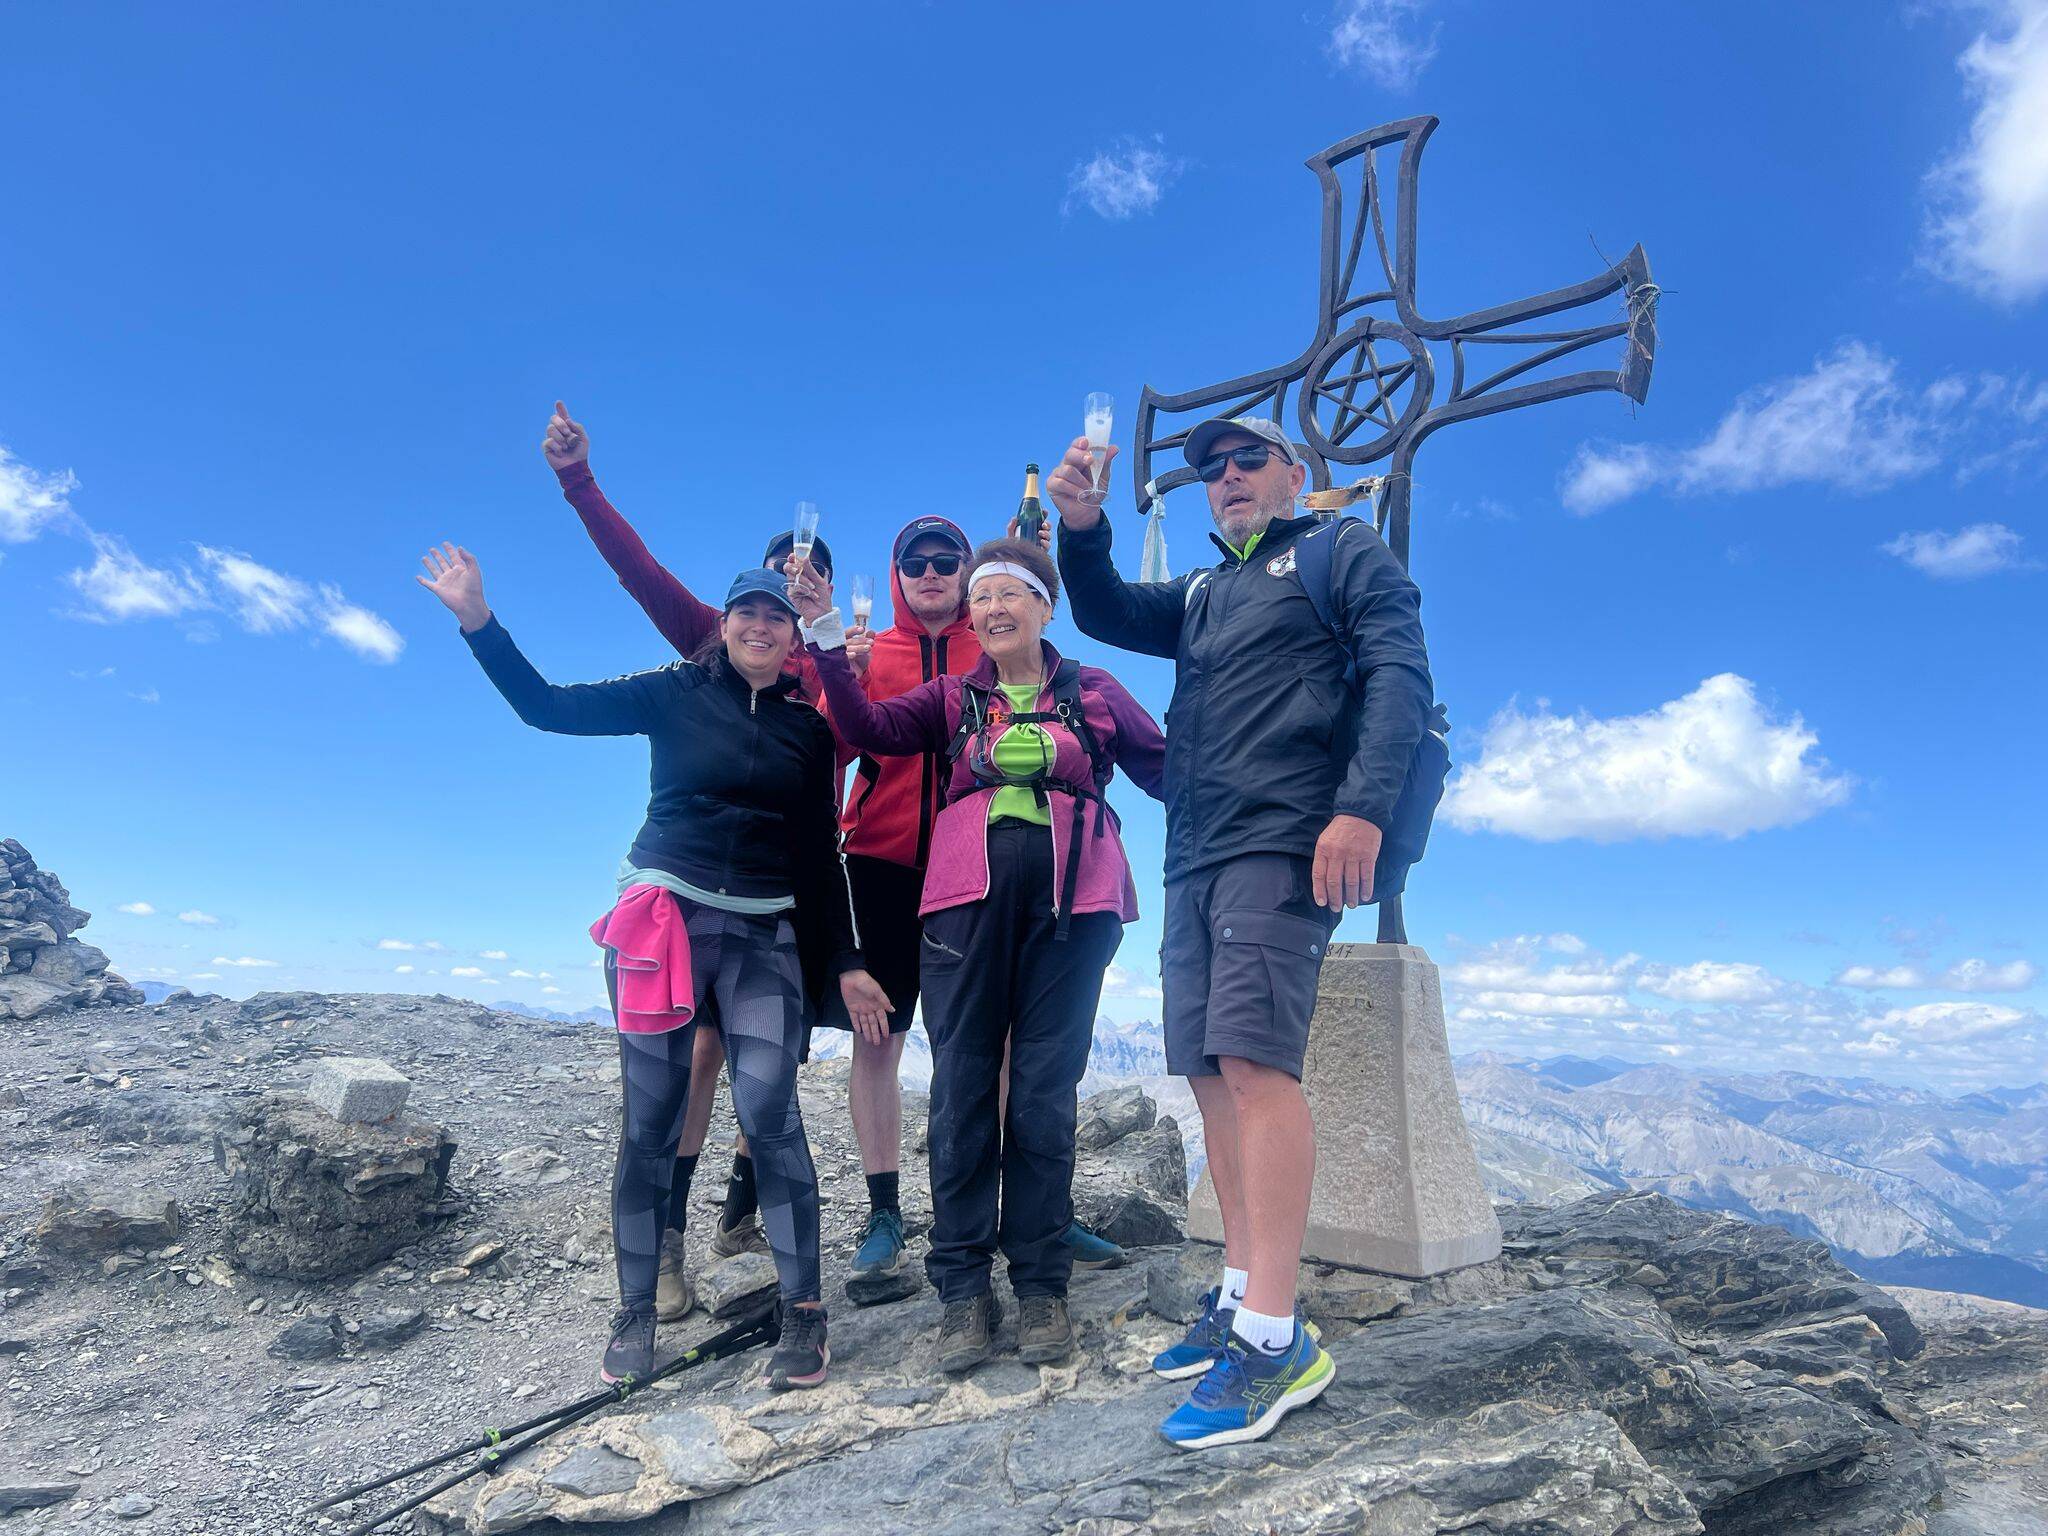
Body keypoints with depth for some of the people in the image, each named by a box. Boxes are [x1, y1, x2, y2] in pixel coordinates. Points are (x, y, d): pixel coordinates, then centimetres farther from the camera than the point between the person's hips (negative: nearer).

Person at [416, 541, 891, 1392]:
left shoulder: (808, 729, 10)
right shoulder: (676, 693, 3)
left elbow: (819, 858, 12)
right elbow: (546, 706, -2)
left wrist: (845, 962, 8)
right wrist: (477, 619, -14)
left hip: (764, 937, 1)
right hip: (663, 920, -1)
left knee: (768, 1112, -10)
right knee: (650, 1121, 4)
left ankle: (802, 1308, 4)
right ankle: (636, 1311, 19)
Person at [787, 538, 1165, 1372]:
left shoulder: (1096, 693, 12)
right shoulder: (952, 698, 14)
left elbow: (1166, 770, 12)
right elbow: (870, 728, 0)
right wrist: (827, 638, -9)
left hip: (1069, 902, -1)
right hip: (970, 896, 1)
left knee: (1044, 1091, 2)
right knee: (963, 1084, 1)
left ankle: (1041, 1283, 14)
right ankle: (963, 1287, 11)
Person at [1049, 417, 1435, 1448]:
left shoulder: (1345, 552, 9)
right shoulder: (1202, 592, 28)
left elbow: (1400, 671, -5)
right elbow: (1104, 612, 16)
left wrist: (1362, 806, -20)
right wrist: (1080, 528, -4)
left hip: (1282, 844, -7)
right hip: (1193, 858, 7)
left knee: (1253, 1059, -18)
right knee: (1210, 1073, 6)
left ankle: (1276, 1340, -14)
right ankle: (1241, 1296, 16)